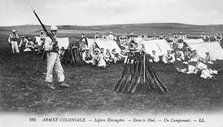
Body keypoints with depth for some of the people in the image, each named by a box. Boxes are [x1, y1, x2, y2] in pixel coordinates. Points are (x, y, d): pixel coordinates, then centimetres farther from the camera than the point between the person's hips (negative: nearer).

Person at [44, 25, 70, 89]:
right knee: (50, 69, -2)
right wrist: (52, 45, -29)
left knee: (59, 69, 7)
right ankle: (49, 83, 9)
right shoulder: (48, 38, -10)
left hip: (56, 54, 8)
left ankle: (62, 82, 12)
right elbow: (46, 48, -17)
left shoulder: (56, 38, 16)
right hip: (51, 54, -8)